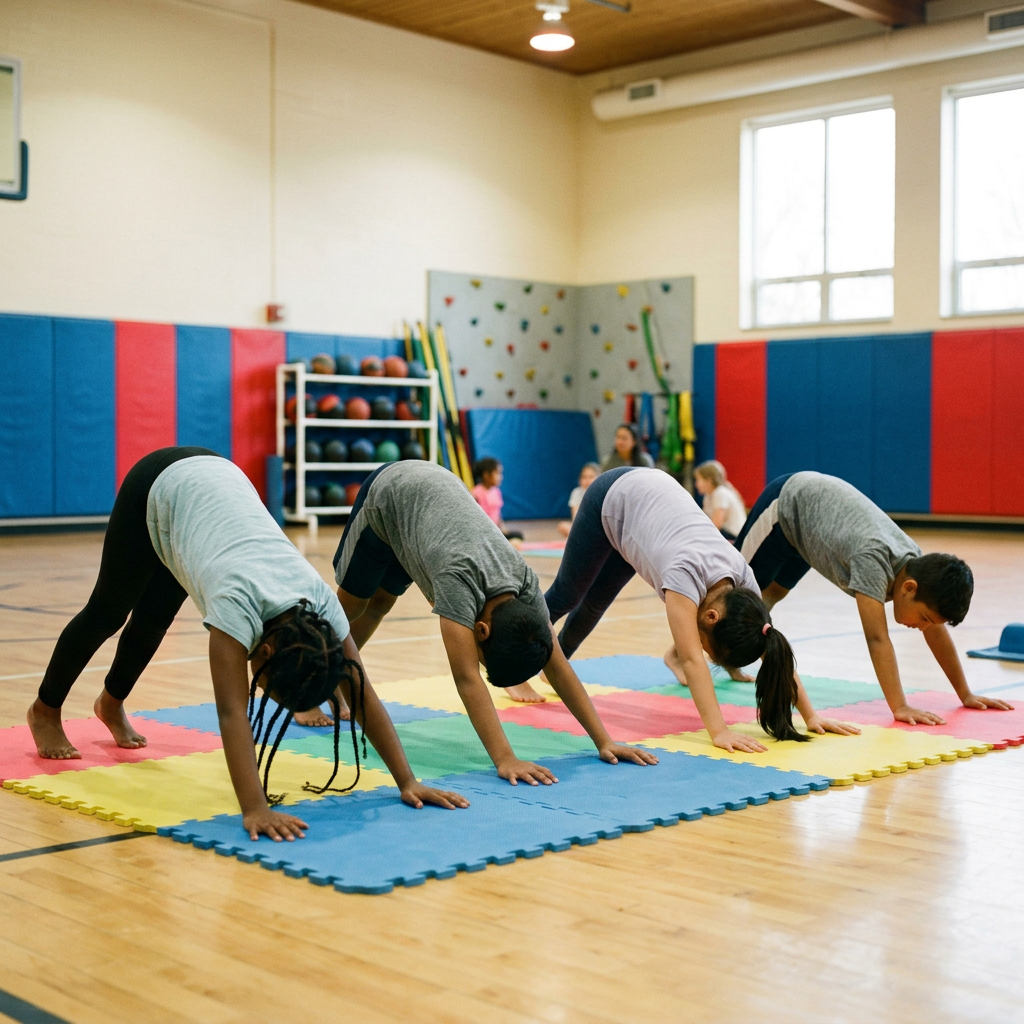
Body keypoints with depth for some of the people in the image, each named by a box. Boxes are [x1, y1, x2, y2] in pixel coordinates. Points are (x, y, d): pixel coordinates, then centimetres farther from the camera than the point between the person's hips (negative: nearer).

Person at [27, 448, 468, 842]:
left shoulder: (320, 602, -29)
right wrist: (255, 809, -56)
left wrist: (408, 781, -28)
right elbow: (232, 712, -48)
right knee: (108, 612, 16)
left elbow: (363, 695, -24)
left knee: (153, 618, 20)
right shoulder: (239, 601, -42)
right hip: (159, 489, -4)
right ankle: (46, 710, 41)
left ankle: (112, 703, 49)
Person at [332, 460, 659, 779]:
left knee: (381, 601, 18)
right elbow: (467, 678, -49)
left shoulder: (525, 583, -27)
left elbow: (558, 667, -22)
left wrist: (604, 742, -26)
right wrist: (505, 760, -55)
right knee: (353, 603, 9)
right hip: (388, 493, -4)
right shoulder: (459, 579, -44)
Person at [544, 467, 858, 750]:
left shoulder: (742, 579, -27)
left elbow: (775, 649, -21)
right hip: (613, 498, -5)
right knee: (568, 594, 15)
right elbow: (692, 659, -50)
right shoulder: (687, 574, -44)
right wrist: (719, 731, -56)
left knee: (595, 602, 21)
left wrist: (810, 716, -24)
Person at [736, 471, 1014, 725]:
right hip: (786, 502, -7)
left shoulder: (920, 566, -20)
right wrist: (899, 707, -49)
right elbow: (877, 639, -47)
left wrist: (966, 695, -5)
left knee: (772, 593, 21)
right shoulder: (873, 560, -43)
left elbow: (937, 633, -8)